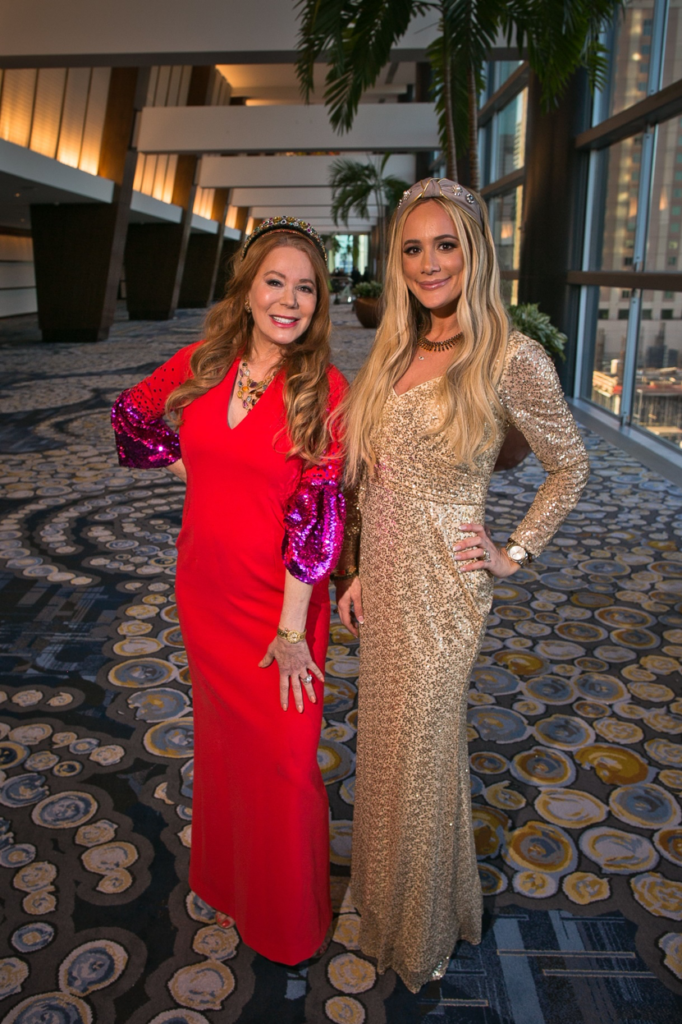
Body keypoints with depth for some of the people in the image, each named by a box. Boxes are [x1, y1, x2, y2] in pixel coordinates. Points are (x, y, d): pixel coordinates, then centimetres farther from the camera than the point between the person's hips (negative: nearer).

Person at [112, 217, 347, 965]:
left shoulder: (323, 389, -15)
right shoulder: (201, 365, -2)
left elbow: (317, 513, -17)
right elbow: (131, 416, 16)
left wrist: (291, 629, -18)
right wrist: (195, 468, 5)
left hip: (277, 601, -4)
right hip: (203, 590, 4)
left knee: (281, 756, 9)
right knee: (221, 736, 22)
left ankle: (286, 920, 35)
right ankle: (228, 882, 48)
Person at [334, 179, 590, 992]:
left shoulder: (509, 359, -14)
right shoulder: (393, 354, 5)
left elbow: (569, 466, -3)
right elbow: (370, 479, 10)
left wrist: (515, 552, -6)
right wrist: (359, 572, 9)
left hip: (442, 588, -6)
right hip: (384, 580, 6)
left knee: (420, 751, 11)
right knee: (385, 740, 20)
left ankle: (421, 932, 39)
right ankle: (386, 889, 48)